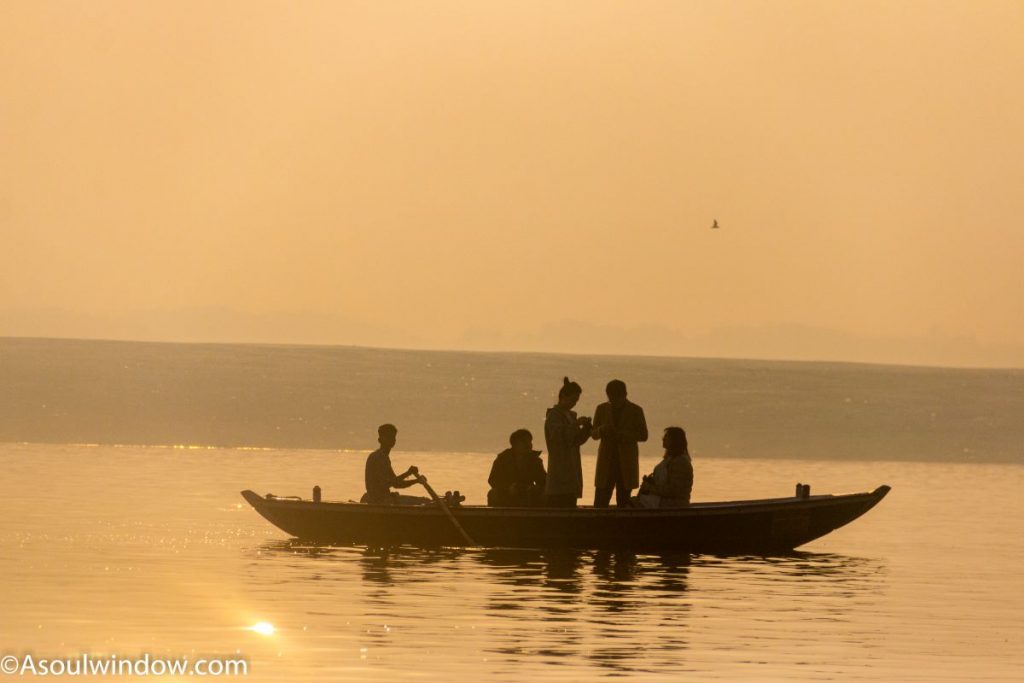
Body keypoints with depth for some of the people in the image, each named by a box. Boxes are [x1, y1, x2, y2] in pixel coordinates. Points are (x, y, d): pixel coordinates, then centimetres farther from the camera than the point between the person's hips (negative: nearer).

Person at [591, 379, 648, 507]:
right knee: (600, 501, -7)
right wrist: (602, 430, -14)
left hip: (626, 462, -1)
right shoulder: (602, 409, 8)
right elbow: (594, 434, 10)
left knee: (623, 501, 1)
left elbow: (643, 435, 2)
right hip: (606, 460, 1)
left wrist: (624, 435, -15)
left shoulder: (635, 410, 2)